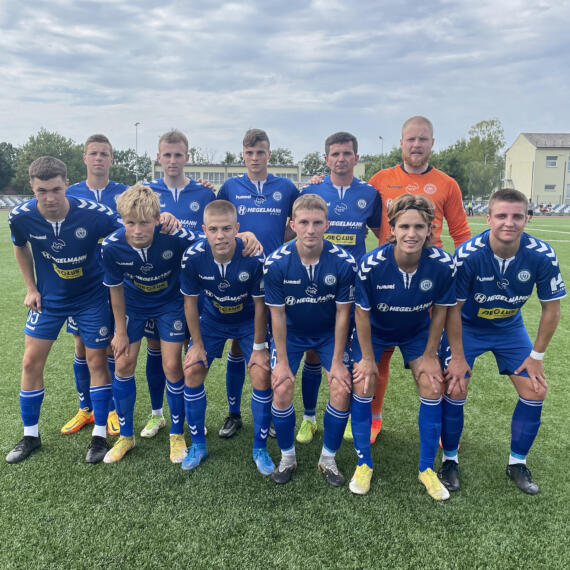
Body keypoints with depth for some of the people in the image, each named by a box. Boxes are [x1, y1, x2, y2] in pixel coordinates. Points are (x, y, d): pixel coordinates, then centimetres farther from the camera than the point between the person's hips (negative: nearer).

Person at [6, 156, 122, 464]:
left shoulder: (94, 214, -27)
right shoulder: (21, 216, -17)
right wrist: (31, 288, 4)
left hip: (91, 297, -2)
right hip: (48, 298, 3)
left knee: (97, 362, 2)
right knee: (31, 362, 4)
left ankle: (100, 434, 18)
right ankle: (30, 434, 24)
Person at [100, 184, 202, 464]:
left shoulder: (174, 237, -34)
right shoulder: (112, 246, -26)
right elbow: (115, 288, -10)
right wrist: (120, 331, -3)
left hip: (170, 303, -2)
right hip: (133, 305, 2)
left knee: (172, 366, -3)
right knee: (123, 364, 2)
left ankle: (177, 434, 19)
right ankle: (126, 435, 23)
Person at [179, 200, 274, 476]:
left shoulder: (254, 257, -31)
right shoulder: (193, 257, -25)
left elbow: (260, 304, -18)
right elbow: (190, 301, -11)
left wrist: (259, 347, -12)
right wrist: (197, 344, -6)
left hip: (248, 321, -2)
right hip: (212, 320, 2)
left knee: (262, 374, -14)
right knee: (192, 371, -6)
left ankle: (260, 448, 7)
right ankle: (198, 444, 15)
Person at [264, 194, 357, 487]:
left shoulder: (344, 262, -23)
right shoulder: (276, 263, -23)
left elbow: (342, 313, -14)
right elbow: (278, 314, -14)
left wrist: (337, 361, -11)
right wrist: (282, 361, -12)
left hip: (329, 332, 1)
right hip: (291, 332, 0)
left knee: (342, 389, -13)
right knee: (282, 390, -13)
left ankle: (328, 459, 11)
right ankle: (287, 457, 13)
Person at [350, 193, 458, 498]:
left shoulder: (443, 264, -28)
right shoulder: (371, 264, -33)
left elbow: (440, 311, -12)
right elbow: (362, 313, -18)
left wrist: (429, 355, -5)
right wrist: (368, 357, -10)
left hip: (418, 331, 2)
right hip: (375, 330, -1)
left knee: (432, 388, -5)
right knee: (362, 386, -9)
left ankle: (427, 468, 15)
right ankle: (364, 464, 12)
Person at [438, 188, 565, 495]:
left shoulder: (542, 255, -23)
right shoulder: (468, 254, -30)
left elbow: (551, 309, -9)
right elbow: (454, 308, -19)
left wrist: (536, 355, -6)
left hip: (510, 328, 3)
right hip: (467, 327, -3)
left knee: (535, 391, -2)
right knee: (455, 389, -12)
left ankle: (517, 463, 20)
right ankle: (450, 460, 11)